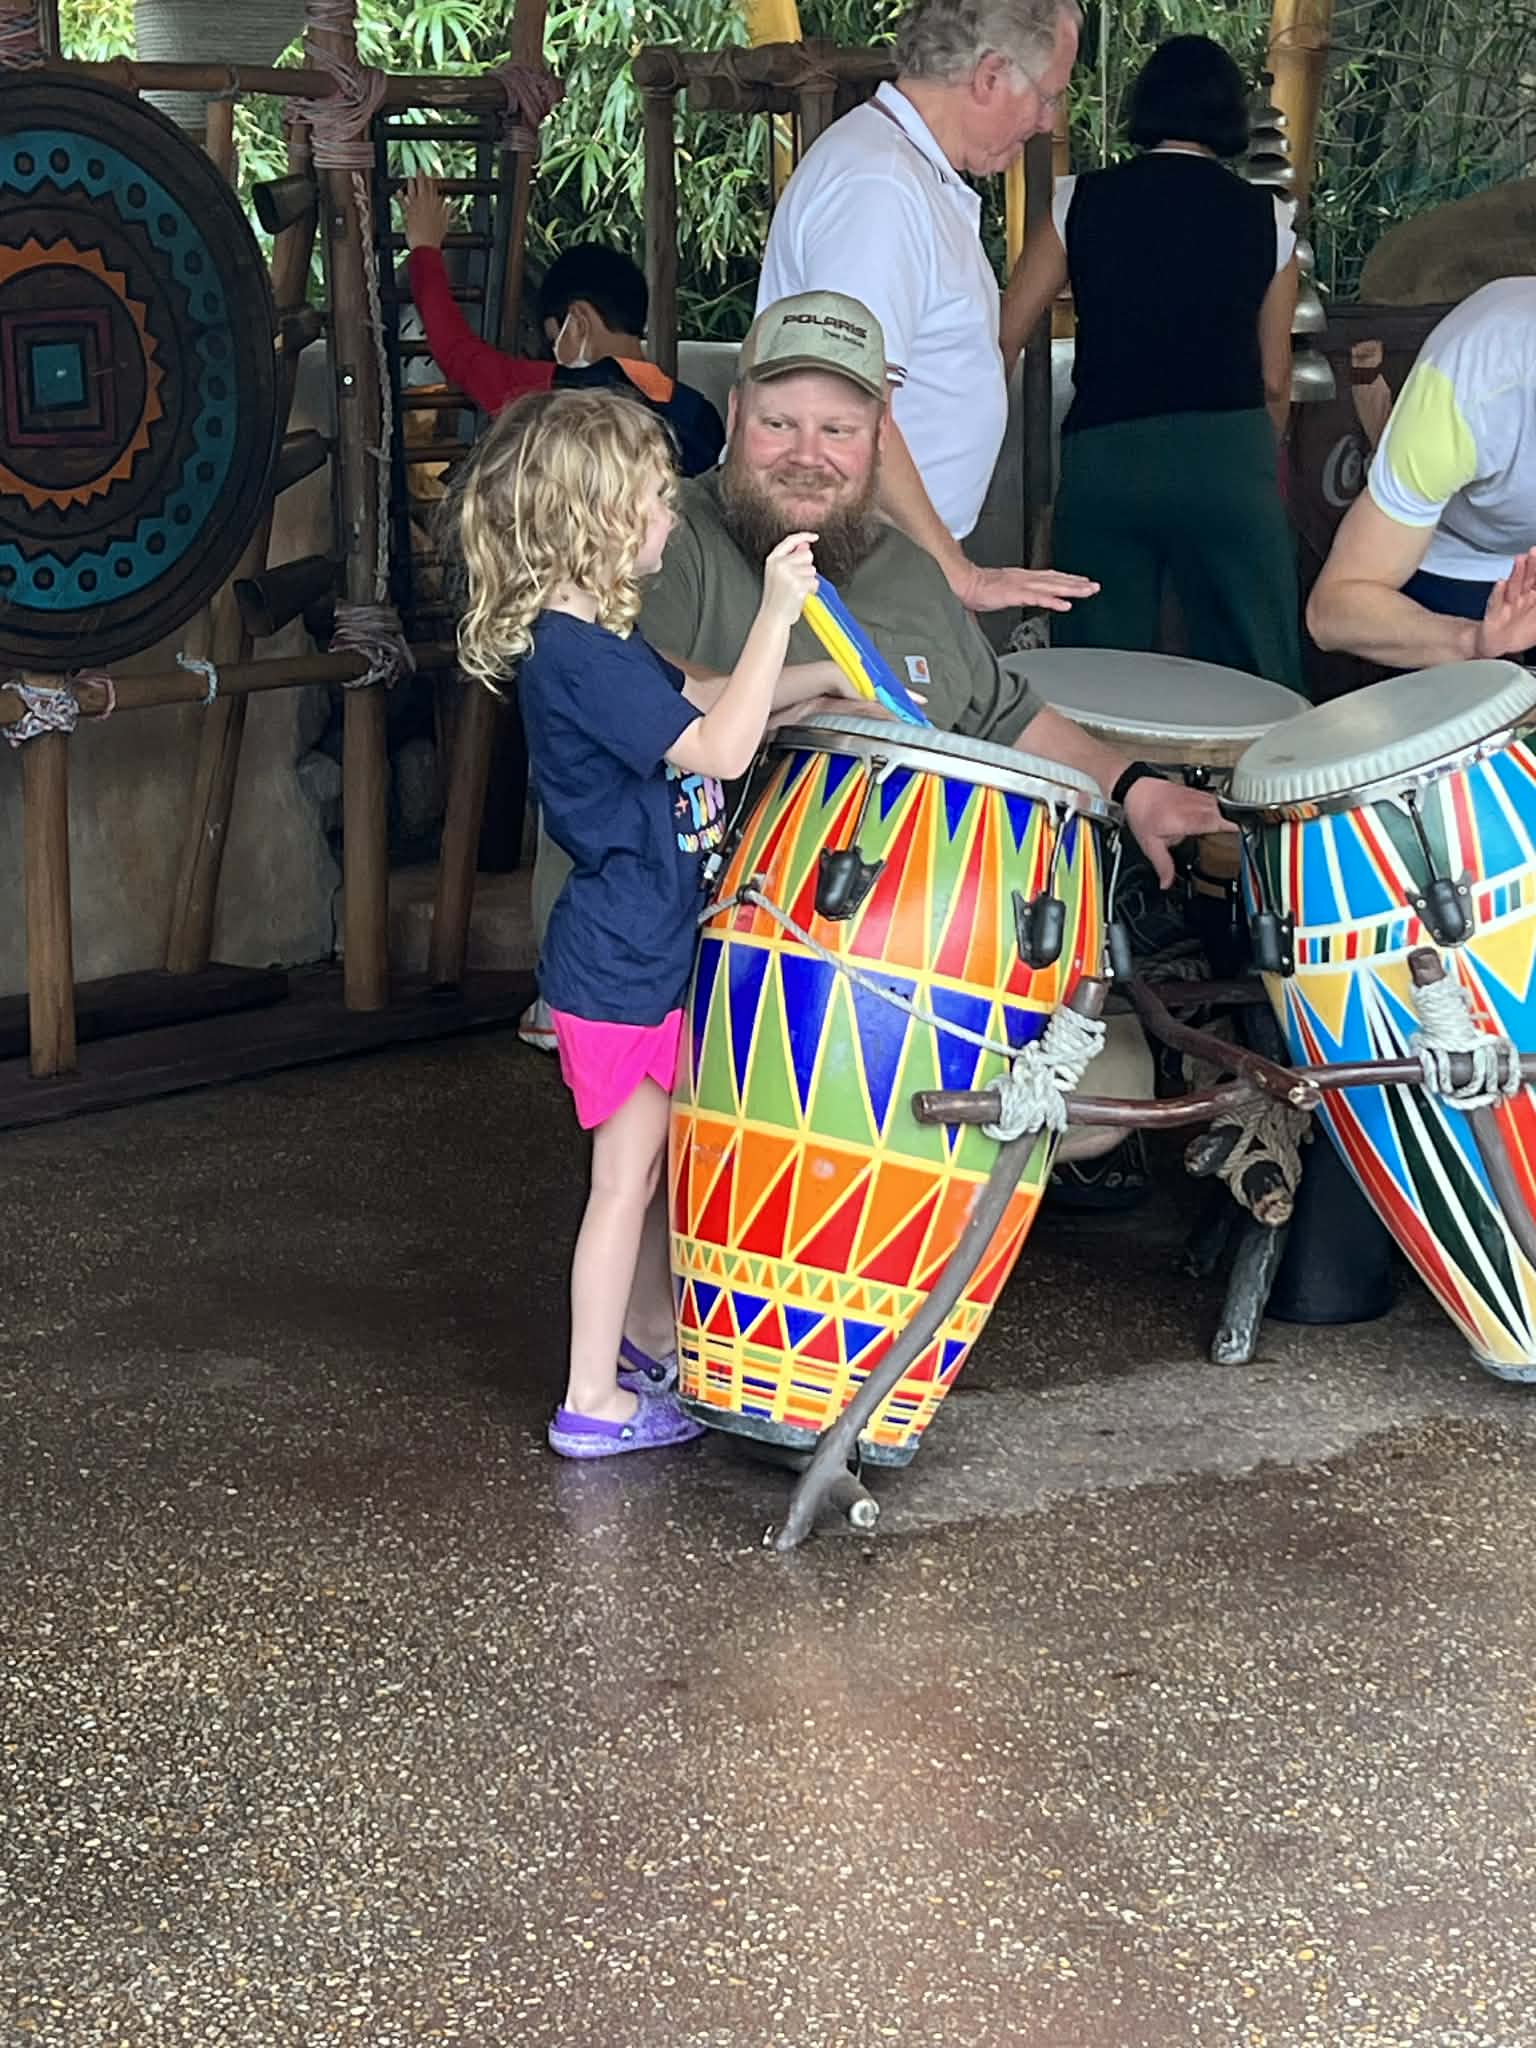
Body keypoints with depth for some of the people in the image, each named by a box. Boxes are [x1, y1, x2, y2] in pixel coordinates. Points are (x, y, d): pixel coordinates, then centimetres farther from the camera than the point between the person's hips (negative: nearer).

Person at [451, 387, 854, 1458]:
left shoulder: (591, 640, 8)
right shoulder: (577, 657, -25)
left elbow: (694, 699, 23)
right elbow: (717, 748, -28)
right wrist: (774, 616, -28)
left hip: (648, 948, 10)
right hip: (625, 965, -10)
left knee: (648, 1165, 21)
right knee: (626, 1175, 0)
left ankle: (652, 1342, 36)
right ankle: (593, 1402, 9)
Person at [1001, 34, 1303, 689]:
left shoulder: (1081, 201, 6)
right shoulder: (1265, 217, 6)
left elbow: (1004, 335, 5)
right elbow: (1274, 379, 8)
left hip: (1100, 455, 1)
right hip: (1227, 450, -1)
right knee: (1254, 687, 3)